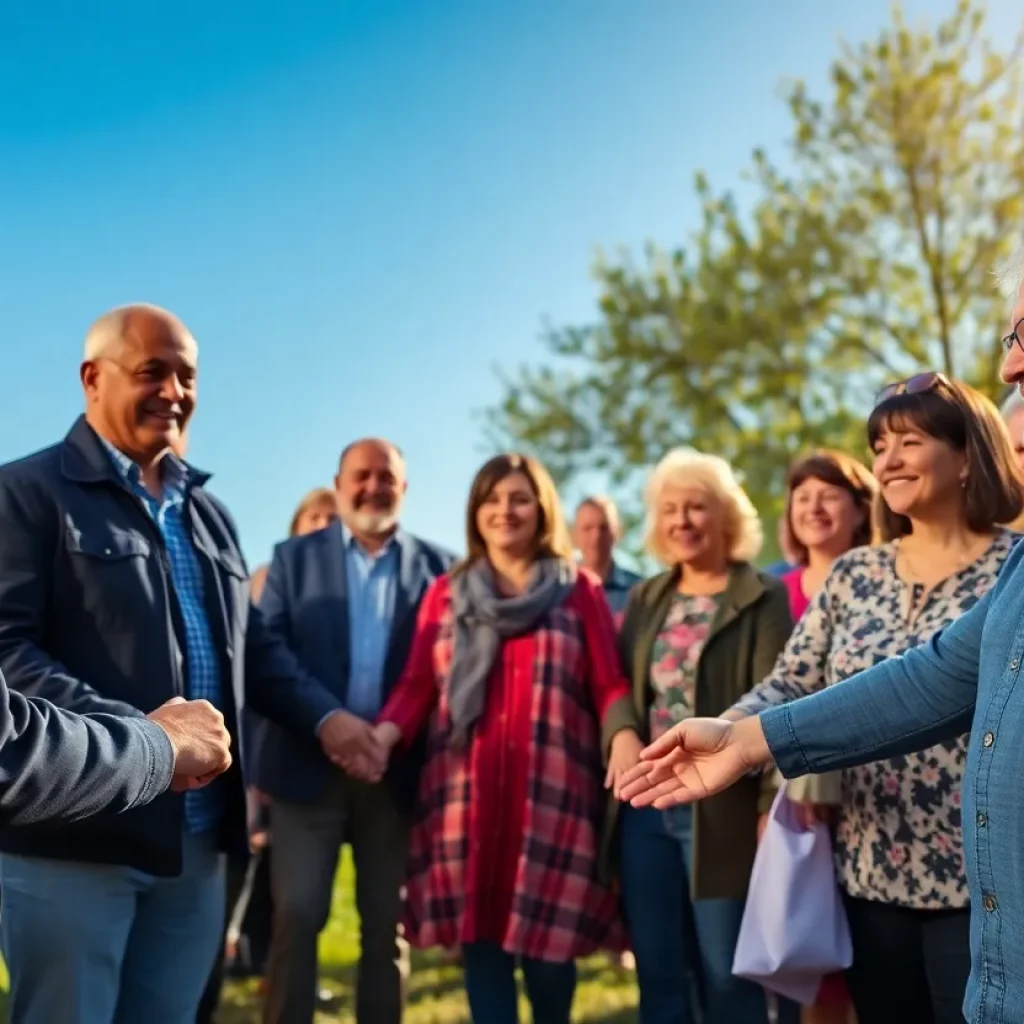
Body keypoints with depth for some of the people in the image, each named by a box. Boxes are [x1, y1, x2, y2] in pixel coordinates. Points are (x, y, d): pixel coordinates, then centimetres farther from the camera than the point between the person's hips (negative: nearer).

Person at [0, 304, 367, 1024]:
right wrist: (131, 732, -24)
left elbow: (251, 643, 22)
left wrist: (323, 717, 5)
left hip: (195, 839, 7)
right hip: (74, 838, -6)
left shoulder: (209, 512, 19)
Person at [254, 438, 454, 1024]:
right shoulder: (295, 557, 7)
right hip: (310, 764, 0)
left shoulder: (439, 567, 6)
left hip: (397, 769, 1)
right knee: (297, 915, -3)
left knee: (387, 923, 8)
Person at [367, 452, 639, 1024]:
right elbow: (417, 685, 8)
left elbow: (609, 683, 1)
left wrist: (624, 735, -19)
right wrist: (387, 731, -12)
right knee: (482, 940, 2)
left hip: (552, 794, -1)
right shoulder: (446, 594, 14)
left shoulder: (580, 590, 8)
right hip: (466, 795, 2)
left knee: (548, 940, 1)